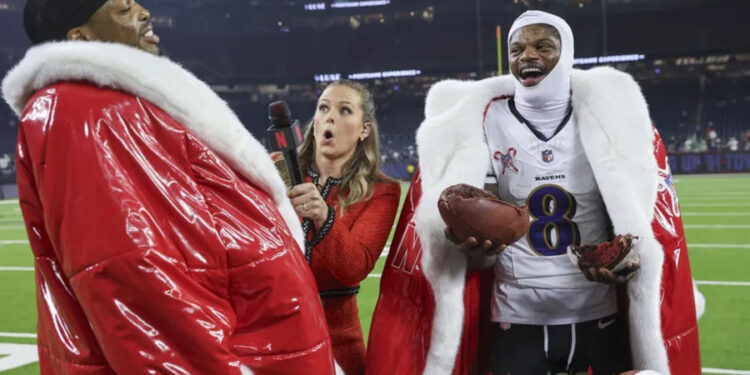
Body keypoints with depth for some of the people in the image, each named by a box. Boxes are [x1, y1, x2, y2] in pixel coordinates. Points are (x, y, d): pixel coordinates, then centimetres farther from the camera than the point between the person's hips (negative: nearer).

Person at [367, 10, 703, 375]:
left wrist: (628, 258, -19)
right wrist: (474, 247, -28)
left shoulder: (611, 117, 0)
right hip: (514, 322, 0)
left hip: (599, 319, 1)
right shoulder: (484, 123, -2)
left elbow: (637, 215, 4)